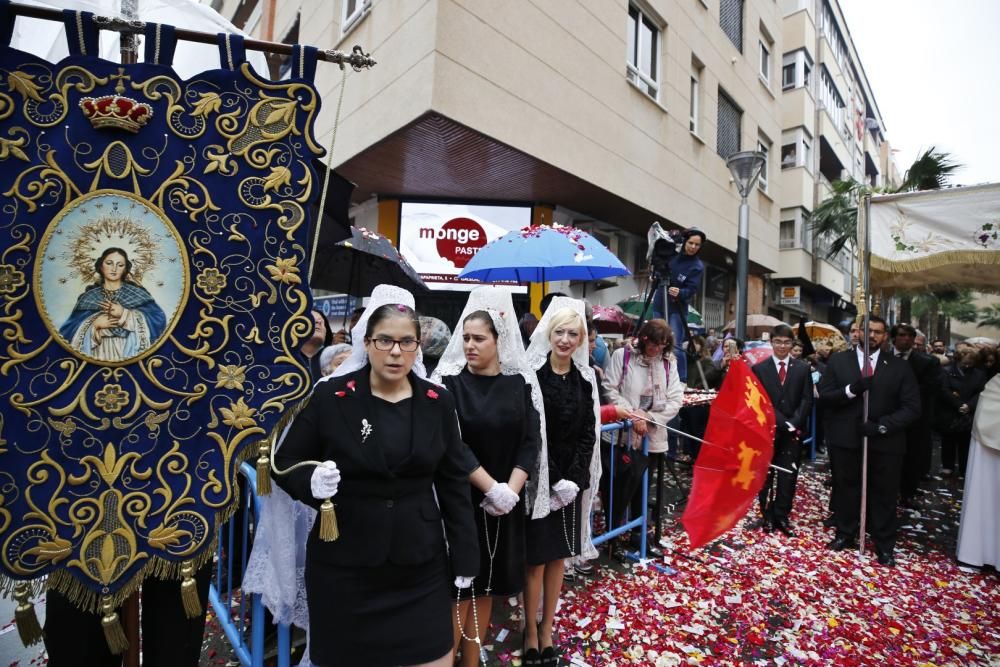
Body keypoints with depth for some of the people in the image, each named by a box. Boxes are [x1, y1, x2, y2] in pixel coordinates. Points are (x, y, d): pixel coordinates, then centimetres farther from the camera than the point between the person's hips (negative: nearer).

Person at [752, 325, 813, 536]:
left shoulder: (803, 368, 7)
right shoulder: (759, 368, 2)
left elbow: (807, 400, 1)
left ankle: (782, 517, 14)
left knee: (788, 476, 3)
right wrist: (782, 422, -13)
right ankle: (767, 516, 16)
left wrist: (794, 423, -12)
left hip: (794, 432, 1)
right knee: (766, 475, 6)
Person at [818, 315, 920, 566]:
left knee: (884, 494, 10)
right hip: (846, 438, 0)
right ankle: (845, 533, 32)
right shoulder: (838, 361, 2)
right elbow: (824, 395, -4)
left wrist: (882, 426, -17)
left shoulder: (899, 367, 1)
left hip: (885, 441, 0)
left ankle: (884, 545, 27)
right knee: (845, 489, 13)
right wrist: (851, 390, -22)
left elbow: (912, 407, -4)